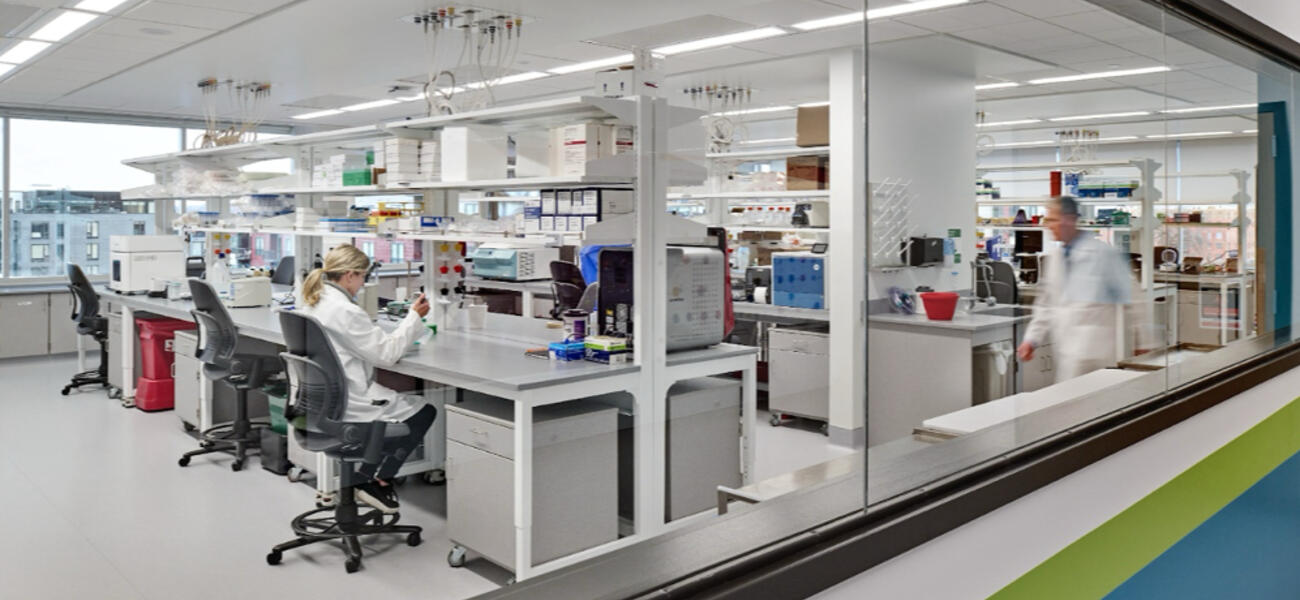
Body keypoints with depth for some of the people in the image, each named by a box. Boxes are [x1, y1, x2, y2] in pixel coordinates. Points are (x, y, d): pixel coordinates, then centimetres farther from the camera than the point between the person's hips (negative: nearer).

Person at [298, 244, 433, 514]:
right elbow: (386, 353, -16)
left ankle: (367, 476, 19)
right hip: (348, 405, -10)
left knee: (409, 402, 23)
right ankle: (375, 481, 9)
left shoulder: (312, 303, 7)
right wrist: (414, 317, -7)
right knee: (425, 412, 4)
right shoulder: (344, 311, -23)